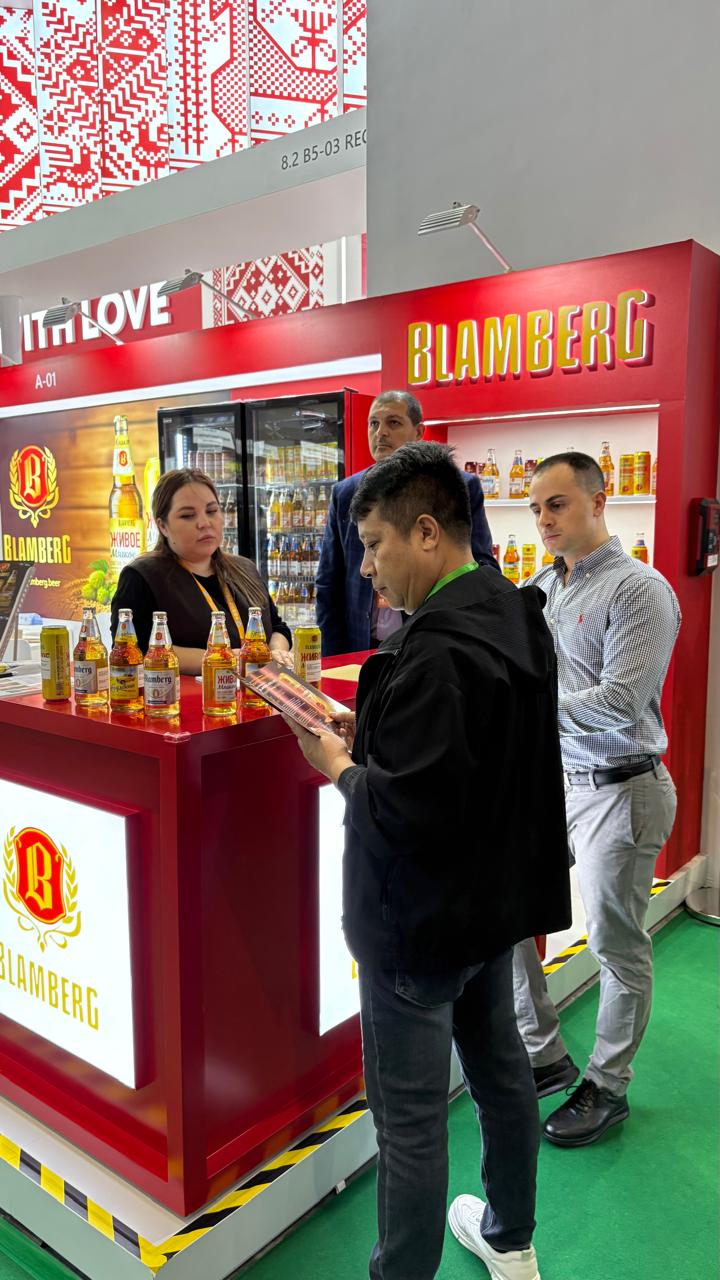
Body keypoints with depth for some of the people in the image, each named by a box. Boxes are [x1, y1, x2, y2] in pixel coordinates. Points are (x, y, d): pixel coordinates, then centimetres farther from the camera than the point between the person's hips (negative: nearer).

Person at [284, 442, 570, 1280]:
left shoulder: (439, 650, -29)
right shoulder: (515, 615, 2)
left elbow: (409, 812, -31)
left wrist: (341, 766, -13)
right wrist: (371, 733, 1)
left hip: (423, 922, -10)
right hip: (496, 897, 10)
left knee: (409, 1117, 8)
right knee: (500, 1069, 25)